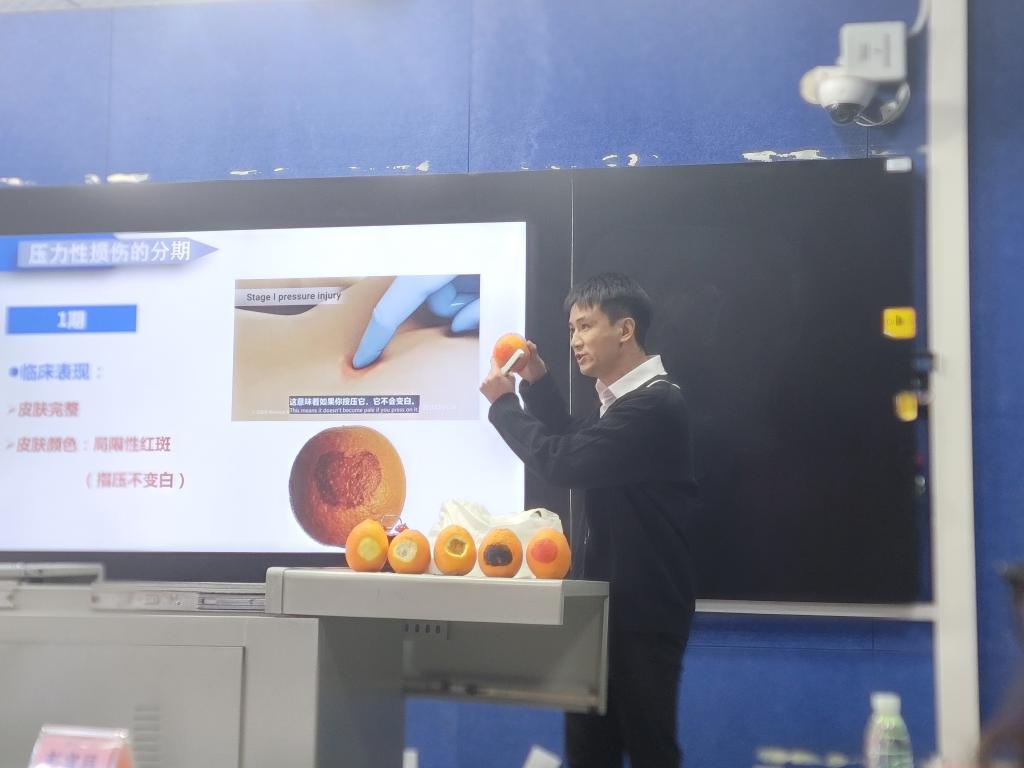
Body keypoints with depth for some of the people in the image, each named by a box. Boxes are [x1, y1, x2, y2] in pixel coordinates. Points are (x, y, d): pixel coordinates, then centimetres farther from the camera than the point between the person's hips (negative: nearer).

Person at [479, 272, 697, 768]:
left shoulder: (653, 405, -20)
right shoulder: (620, 400, 14)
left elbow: (564, 463, -24)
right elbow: (573, 443, 27)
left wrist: (503, 404, -9)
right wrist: (536, 382, 12)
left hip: (642, 608, -10)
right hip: (607, 602, 10)